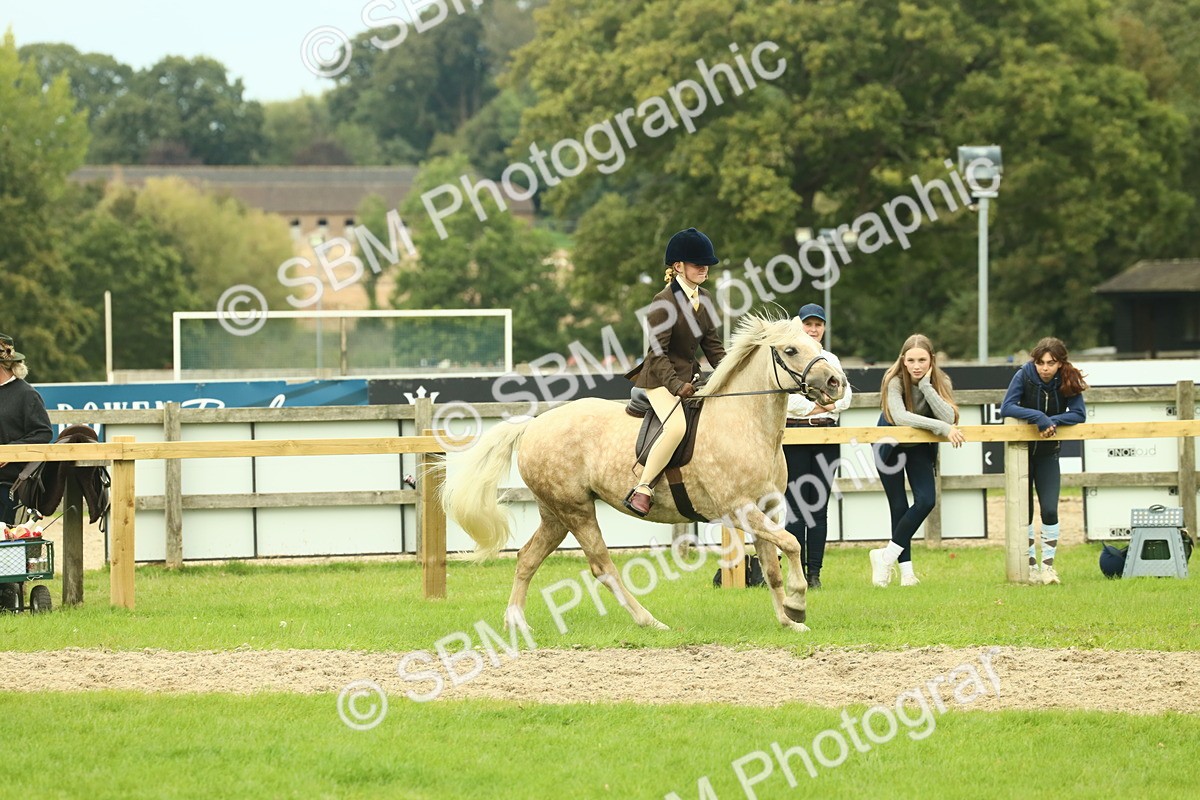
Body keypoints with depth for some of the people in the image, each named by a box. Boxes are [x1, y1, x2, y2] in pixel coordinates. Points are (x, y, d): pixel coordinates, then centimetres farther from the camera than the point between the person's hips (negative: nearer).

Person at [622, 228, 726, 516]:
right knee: (676, 427, -31)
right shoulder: (664, 303, -16)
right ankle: (642, 490, -25)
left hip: (690, 376, 9)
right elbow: (657, 354, -19)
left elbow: (712, 344, 14)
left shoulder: (704, 299, 8)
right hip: (660, 379, -9)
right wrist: (676, 385, -29)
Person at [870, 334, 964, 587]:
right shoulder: (895, 381, -27)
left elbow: (949, 418, -33)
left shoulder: (940, 382, -18)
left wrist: (926, 386, -38)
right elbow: (899, 416, -42)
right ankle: (905, 569, 7)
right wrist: (942, 428, -46)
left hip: (919, 447, 3)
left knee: (926, 500, -13)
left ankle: (887, 556, -2)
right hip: (890, 445, -3)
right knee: (899, 507, -3)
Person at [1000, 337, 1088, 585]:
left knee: (1050, 510, -9)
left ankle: (1048, 565, 1)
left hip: (1047, 453, 1)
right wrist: (1038, 417, -33)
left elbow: (1079, 414, -16)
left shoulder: (1068, 381, -11)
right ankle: (1030, 567, 12)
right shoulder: (1024, 376, -16)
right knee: (1025, 511, 2)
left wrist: (1052, 421, -29)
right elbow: (1006, 408, -24)